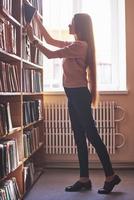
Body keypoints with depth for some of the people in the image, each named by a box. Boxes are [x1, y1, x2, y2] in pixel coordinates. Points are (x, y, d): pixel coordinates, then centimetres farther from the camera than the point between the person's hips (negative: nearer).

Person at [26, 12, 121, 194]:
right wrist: (37, 20, 21)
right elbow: (50, 40, 23)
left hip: (79, 95, -10)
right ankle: (84, 179, 15)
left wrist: (33, 39, -6)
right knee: (79, 137, 9)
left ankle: (111, 176, 4)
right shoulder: (74, 45, 16)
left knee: (92, 135, -5)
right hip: (74, 95, 10)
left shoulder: (79, 45, -13)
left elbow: (50, 54, -16)